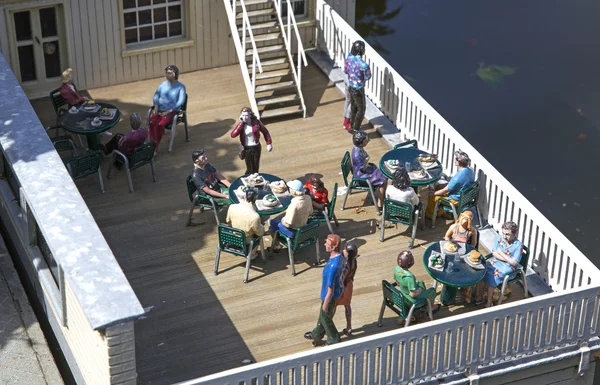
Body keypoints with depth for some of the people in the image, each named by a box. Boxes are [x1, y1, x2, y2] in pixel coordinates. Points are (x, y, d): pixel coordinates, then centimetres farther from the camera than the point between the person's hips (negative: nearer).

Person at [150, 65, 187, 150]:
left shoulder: (181, 87, 0)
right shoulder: (163, 84, 14)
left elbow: (181, 101, -10)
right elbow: (156, 96, 12)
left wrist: (168, 111, -18)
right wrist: (156, 108, -7)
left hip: (172, 111, -4)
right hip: (160, 110, 4)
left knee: (160, 125, -32)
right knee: (152, 123, -29)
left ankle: (156, 145, -20)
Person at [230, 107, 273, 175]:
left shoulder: (256, 122, -11)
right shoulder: (241, 124, -10)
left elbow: (265, 132, 1)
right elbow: (233, 135, -25)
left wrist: (269, 143, -1)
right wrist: (241, 123, -23)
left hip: (256, 147, 1)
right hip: (247, 149, -1)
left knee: (256, 168, 15)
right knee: (250, 169, -2)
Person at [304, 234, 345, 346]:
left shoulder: (332, 266, -40)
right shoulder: (339, 257, -12)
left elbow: (330, 290, -31)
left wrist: (325, 303, -17)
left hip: (330, 295, -8)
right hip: (337, 290, 8)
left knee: (326, 317, 18)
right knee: (323, 314, 29)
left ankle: (334, 340, 38)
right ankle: (317, 334, 51)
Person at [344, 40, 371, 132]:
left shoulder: (349, 59, -11)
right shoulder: (363, 65, -32)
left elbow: (345, 71, 6)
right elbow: (367, 77, -17)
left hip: (350, 86, 7)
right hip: (358, 90, -7)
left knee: (353, 107, 25)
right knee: (361, 109, 12)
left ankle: (352, 126, 39)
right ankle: (356, 131, 19)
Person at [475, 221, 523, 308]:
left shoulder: (518, 245, -16)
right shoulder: (499, 238, -3)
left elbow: (514, 262, -16)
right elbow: (494, 253, -2)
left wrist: (501, 253, -14)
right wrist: (507, 259, -14)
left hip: (508, 267, -5)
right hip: (495, 262, 5)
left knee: (492, 276, -28)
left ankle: (489, 301, -15)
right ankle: (479, 296, -9)